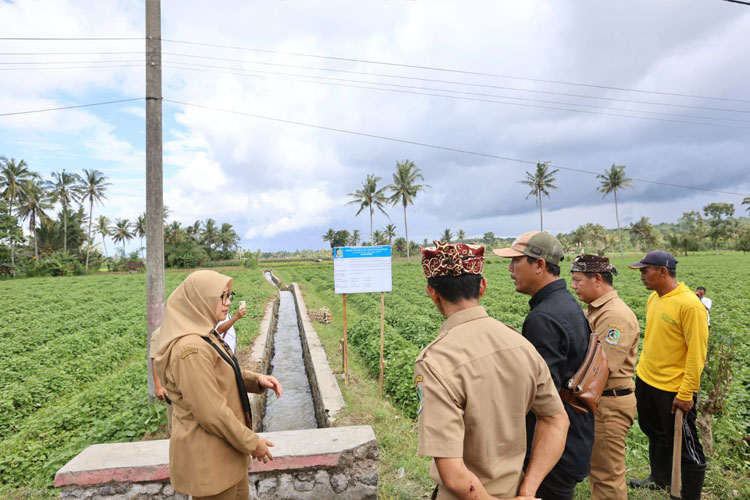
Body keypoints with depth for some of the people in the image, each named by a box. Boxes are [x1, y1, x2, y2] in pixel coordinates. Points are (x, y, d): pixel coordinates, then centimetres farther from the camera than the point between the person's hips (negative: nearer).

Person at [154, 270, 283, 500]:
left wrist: (256, 379, -3)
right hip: (207, 455, -9)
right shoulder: (191, 348, -28)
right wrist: (251, 442, -16)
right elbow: (211, 412, -27)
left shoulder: (206, 336, 4)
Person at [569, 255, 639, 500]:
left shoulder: (616, 315, -21)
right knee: (597, 468, 23)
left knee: (607, 474, 5)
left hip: (609, 404, -9)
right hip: (594, 399, 9)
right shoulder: (594, 310, 10)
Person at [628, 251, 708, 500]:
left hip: (674, 388, -8)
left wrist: (686, 393, -20)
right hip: (646, 380, 8)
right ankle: (659, 478, 45)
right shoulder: (653, 298, 3)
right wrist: (643, 369, 15)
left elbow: (697, 353, -21)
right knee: (655, 433, 25)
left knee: (684, 445, 9)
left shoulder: (689, 304, -21)